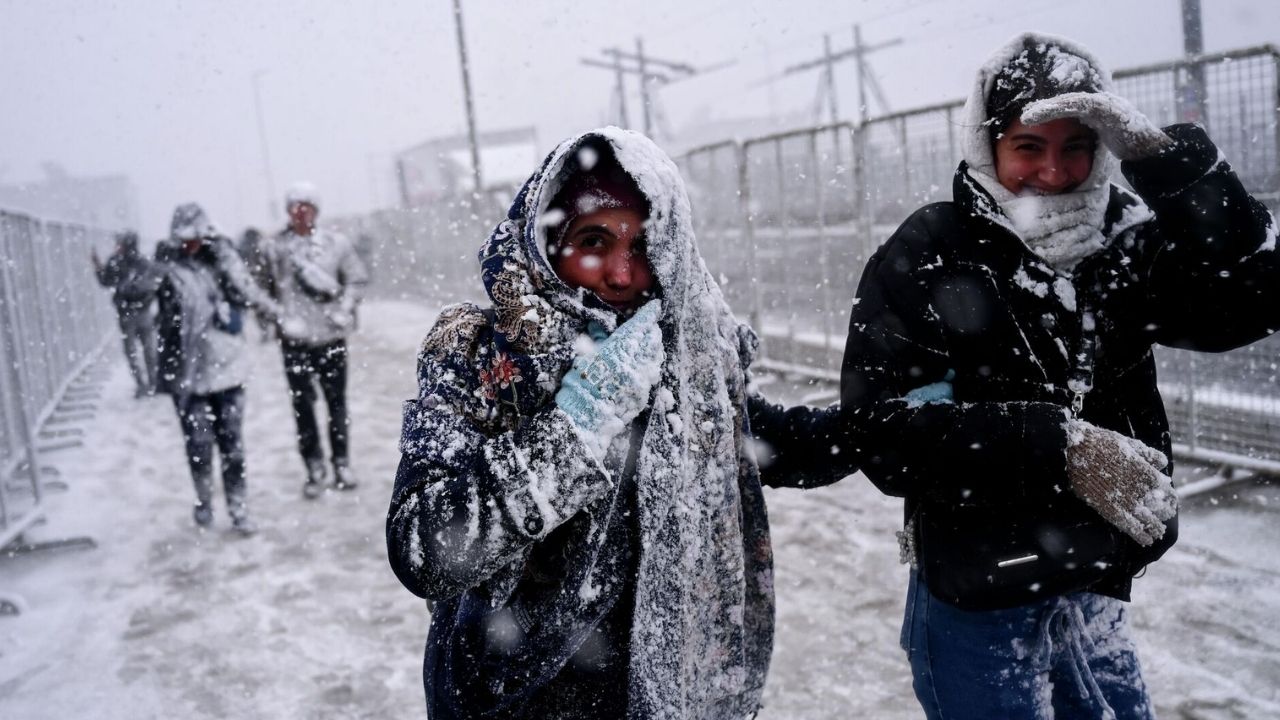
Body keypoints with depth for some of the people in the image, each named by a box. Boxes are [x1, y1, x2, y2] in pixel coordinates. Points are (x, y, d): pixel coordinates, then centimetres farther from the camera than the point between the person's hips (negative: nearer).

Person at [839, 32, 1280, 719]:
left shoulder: (1124, 244, 1)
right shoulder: (926, 257, -14)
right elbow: (885, 432, -21)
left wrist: (1161, 155, -20)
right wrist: (1060, 444, -28)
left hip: (1095, 593, 6)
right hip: (978, 606, -5)